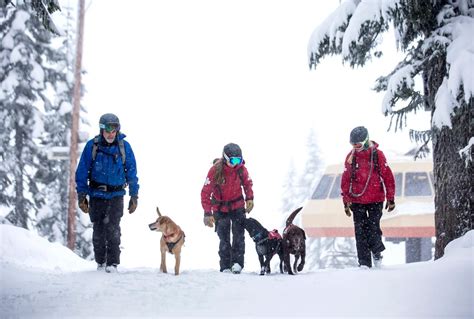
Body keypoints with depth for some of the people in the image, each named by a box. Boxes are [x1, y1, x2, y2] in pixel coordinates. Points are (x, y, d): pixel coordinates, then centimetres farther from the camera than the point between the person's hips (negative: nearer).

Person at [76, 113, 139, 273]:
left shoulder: (124, 147, -3)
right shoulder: (92, 146, -5)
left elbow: (131, 172, 6)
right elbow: (82, 171, 2)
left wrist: (134, 196, 4)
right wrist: (81, 195, -1)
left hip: (116, 195, -1)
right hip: (96, 195, 1)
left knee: (113, 228, -12)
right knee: (98, 229, 6)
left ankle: (113, 262, -5)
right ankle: (100, 262, 20)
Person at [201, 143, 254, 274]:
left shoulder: (241, 169, -13)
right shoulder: (215, 170, -23)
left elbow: (247, 183, 8)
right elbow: (206, 192, -20)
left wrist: (249, 198, -8)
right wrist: (207, 213, -24)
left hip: (237, 205, 2)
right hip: (220, 208, -2)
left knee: (239, 234, -8)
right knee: (224, 238, 1)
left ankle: (237, 262, -7)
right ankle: (225, 267, 6)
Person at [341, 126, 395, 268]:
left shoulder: (377, 155, -2)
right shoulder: (351, 157, 3)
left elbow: (388, 177, 2)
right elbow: (345, 180, 8)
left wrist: (390, 198, 1)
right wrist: (346, 201, 6)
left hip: (375, 200, -2)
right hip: (357, 201, 2)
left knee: (374, 228, -6)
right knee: (360, 232, -1)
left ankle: (377, 252, 20)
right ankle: (364, 263, 4)